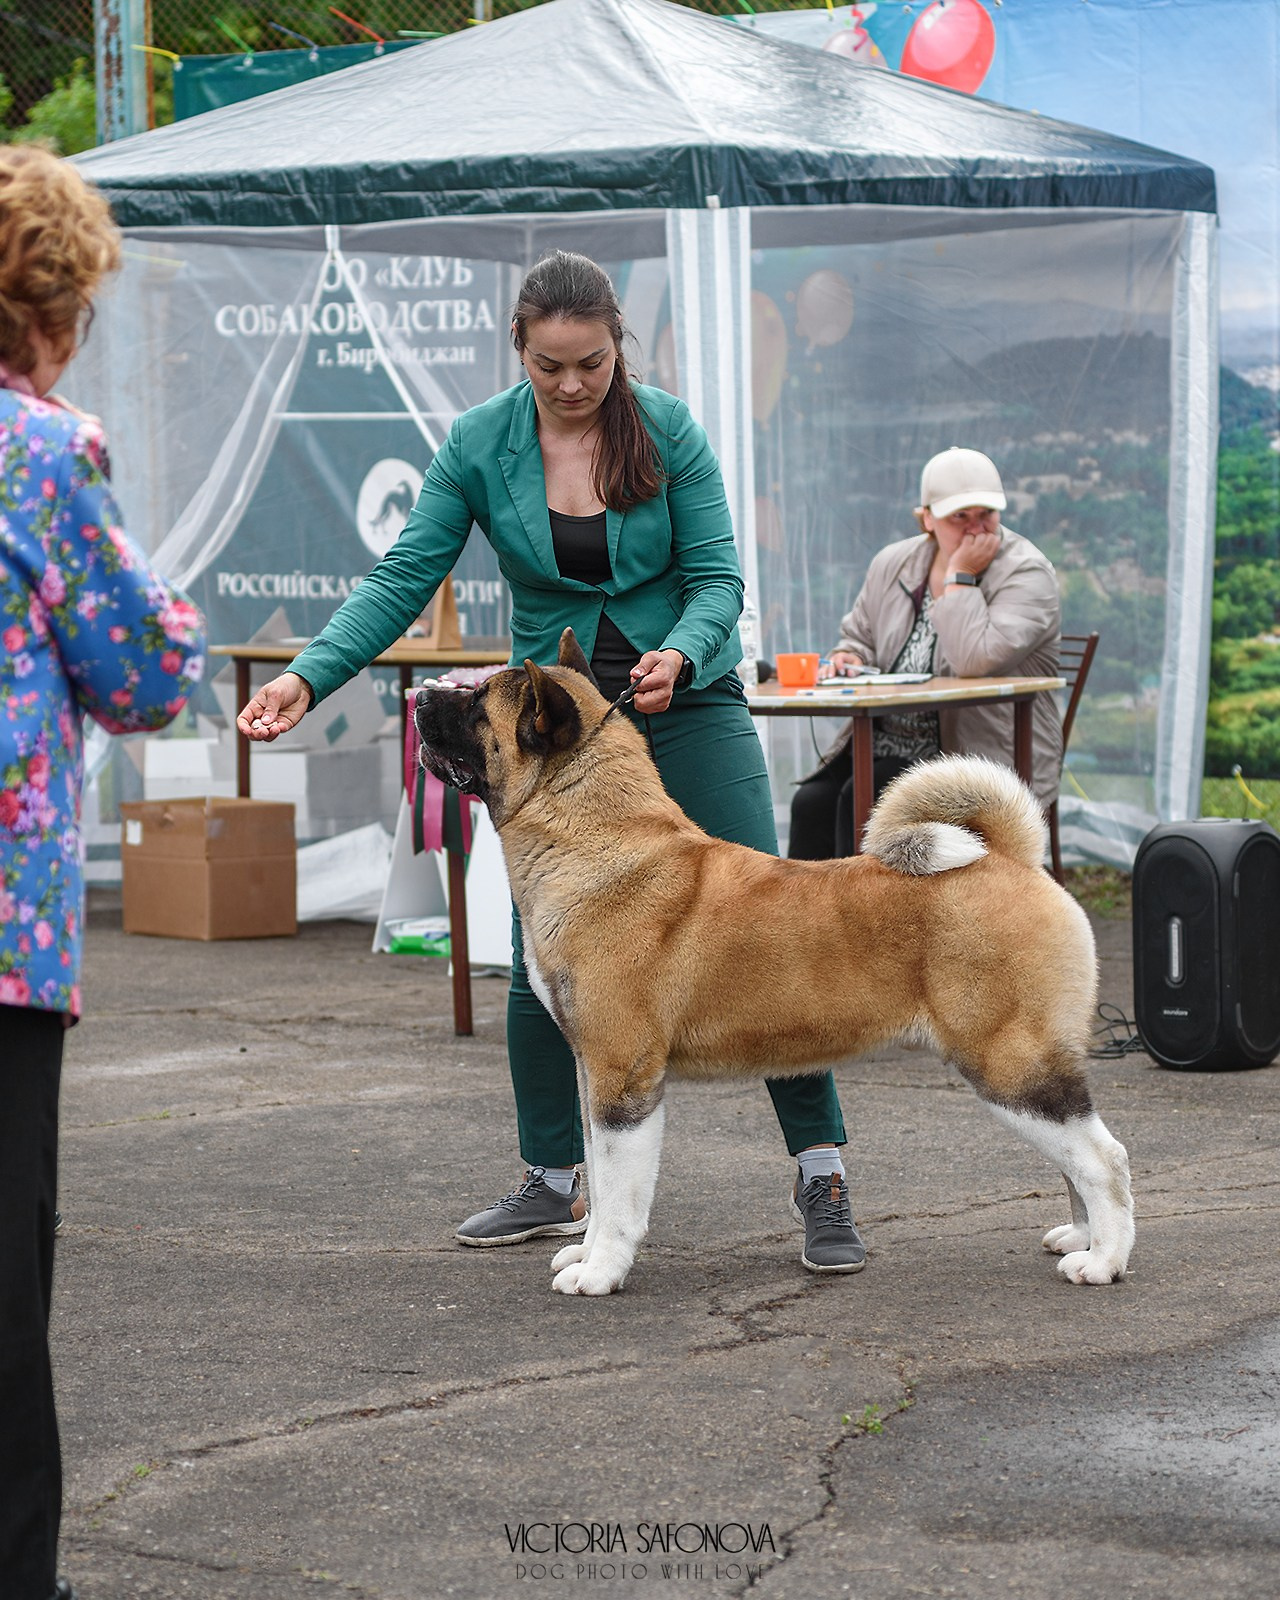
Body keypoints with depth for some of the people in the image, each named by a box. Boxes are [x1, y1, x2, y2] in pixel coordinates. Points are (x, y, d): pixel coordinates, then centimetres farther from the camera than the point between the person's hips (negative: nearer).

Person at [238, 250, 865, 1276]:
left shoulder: (669, 431, -9)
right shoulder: (479, 445, -5)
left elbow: (717, 578, -9)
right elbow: (404, 579, -7)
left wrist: (678, 657, -30)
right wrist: (308, 677, -20)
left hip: (687, 706, -2)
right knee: (541, 959, 3)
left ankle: (823, 1181, -3)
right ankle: (553, 1185, 19)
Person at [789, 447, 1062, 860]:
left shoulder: (1027, 574, -9)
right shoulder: (893, 564, 10)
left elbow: (975, 659, -26)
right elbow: (858, 636, 25)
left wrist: (958, 576, -17)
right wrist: (848, 657, 1)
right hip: (889, 746, 6)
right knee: (812, 802, -22)